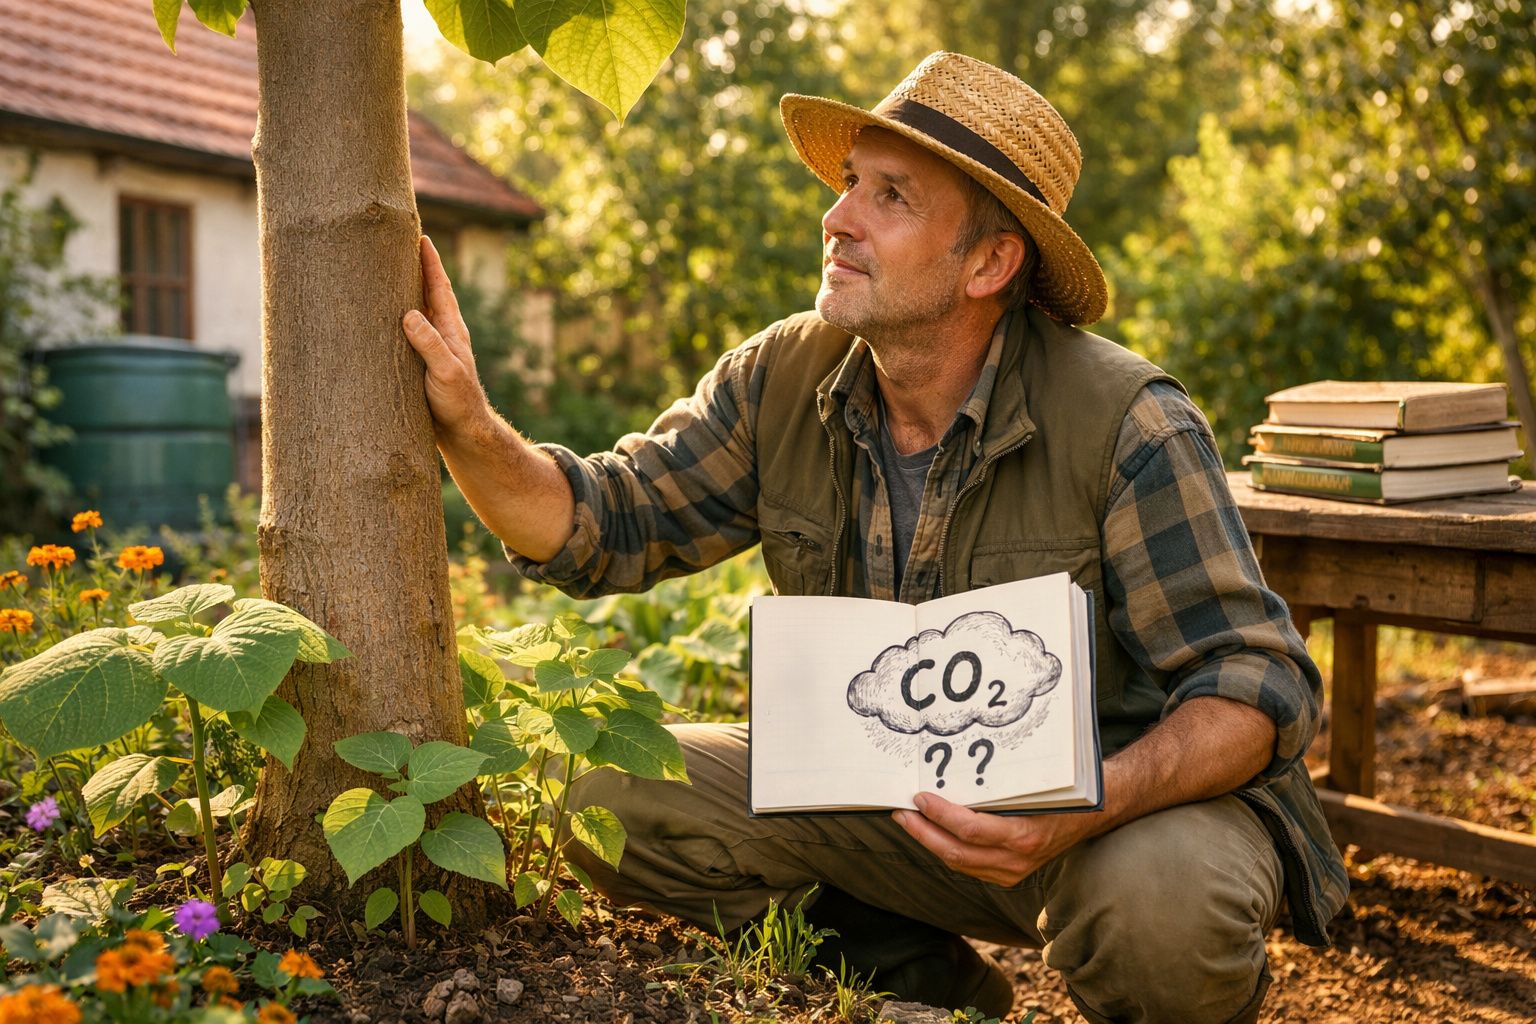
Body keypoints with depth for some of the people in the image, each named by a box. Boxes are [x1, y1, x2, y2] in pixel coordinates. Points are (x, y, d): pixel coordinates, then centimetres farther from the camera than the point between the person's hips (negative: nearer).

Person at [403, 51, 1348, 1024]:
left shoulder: (1128, 422, -21)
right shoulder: (781, 380, -6)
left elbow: (1258, 682, -22)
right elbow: (606, 525, -1)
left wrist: (1084, 808, -39)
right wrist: (470, 428, -21)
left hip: (1134, 798, -4)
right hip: (882, 792, 5)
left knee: (1160, 900, -39)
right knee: (615, 795, -10)